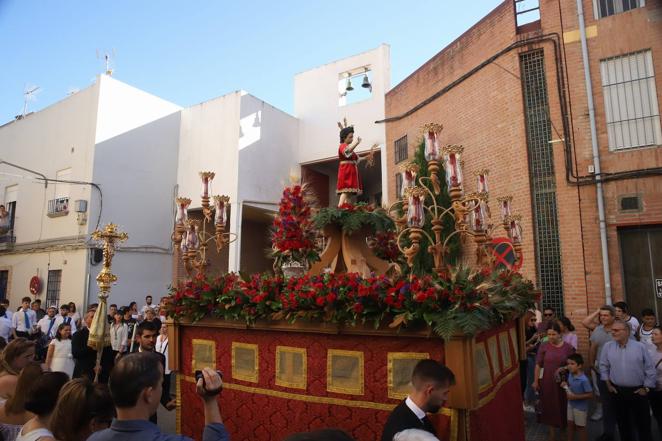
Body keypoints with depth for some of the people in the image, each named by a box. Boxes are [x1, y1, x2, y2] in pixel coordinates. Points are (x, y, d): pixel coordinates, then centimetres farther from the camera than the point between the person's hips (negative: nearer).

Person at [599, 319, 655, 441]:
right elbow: (604, 366, 7)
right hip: (617, 391, 2)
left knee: (643, 422, 9)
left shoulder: (640, 346, -7)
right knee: (622, 422, 14)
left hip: (638, 391, -2)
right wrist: (608, 384, 5)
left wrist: (646, 388, -2)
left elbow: (650, 369, -2)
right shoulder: (608, 346, -2)